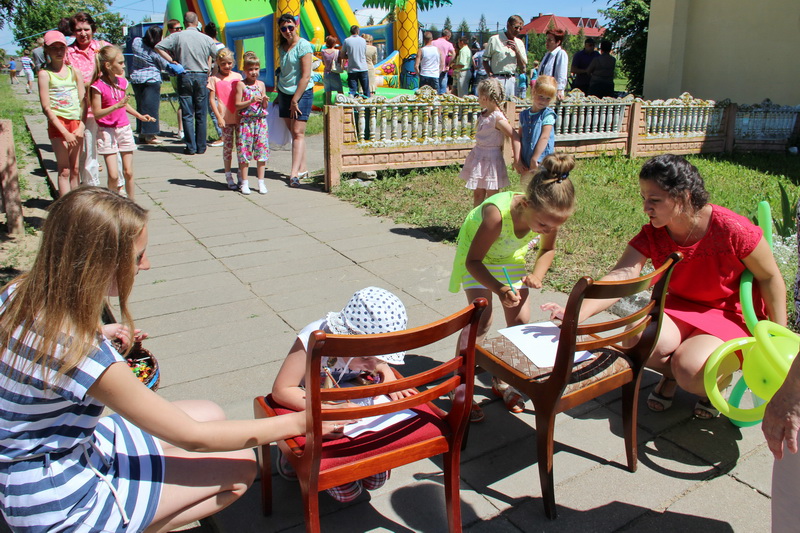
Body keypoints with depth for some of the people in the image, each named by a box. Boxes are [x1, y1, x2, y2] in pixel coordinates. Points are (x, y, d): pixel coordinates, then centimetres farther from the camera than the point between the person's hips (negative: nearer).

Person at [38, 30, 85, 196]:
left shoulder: (74, 72, 8)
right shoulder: (45, 74, -2)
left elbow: (83, 101, 6)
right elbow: (46, 108, -7)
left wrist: (81, 126, -7)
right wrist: (65, 133, -14)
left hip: (76, 123, 3)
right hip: (57, 124, -3)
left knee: (75, 169, 7)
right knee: (64, 170, -3)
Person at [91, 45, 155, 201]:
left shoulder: (122, 82, 6)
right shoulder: (98, 86, -12)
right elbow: (97, 113, -15)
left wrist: (139, 116, 17)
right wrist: (116, 106, -24)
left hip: (124, 129, 5)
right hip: (106, 131, -5)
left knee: (128, 172, 5)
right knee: (113, 175, -9)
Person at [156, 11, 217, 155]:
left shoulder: (177, 36, -1)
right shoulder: (206, 39, 2)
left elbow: (158, 47, -6)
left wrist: (172, 61, -2)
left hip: (184, 76, -1)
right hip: (202, 76, 1)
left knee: (187, 114, 3)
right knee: (201, 114, 6)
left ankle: (191, 147, 3)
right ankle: (201, 146, 8)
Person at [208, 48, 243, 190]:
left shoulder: (238, 76, 10)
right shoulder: (214, 78, 2)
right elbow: (212, 99, -1)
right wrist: (218, 117, -10)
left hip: (239, 116, 2)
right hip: (225, 118, -2)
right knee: (227, 146, 2)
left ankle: (241, 177, 13)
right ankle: (229, 178, 9)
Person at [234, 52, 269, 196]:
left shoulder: (261, 84, 8)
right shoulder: (241, 85, -2)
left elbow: (264, 106, 9)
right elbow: (237, 105, -6)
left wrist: (264, 101, -13)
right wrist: (251, 101, -18)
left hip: (260, 121, 3)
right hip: (245, 121, -3)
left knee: (261, 150, 3)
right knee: (244, 151, 0)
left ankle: (261, 182, 11)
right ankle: (244, 182, 9)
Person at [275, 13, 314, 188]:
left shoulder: (303, 45, -9)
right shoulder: (282, 47, 12)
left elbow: (306, 76, -14)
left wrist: (295, 100, -15)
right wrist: (280, 94, 13)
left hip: (302, 92, -7)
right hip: (284, 93, 7)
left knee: (298, 132, -11)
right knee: (292, 132, 5)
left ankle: (294, 173, -15)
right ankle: (303, 168, 12)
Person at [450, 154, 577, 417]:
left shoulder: (548, 215, -26)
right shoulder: (497, 213, -42)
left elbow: (547, 250, -2)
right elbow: (473, 261, -30)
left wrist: (536, 275, -22)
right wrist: (500, 289, -45)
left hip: (510, 257, 5)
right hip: (477, 256, -5)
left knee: (520, 320, -1)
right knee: (482, 319, -18)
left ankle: (503, 381, 19)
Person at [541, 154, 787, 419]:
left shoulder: (732, 229, -23)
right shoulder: (651, 235, -11)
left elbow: (770, 278, -10)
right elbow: (621, 276, -27)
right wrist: (579, 313, -43)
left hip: (732, 316, -4)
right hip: (681, 308, 4)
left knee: (691, 370, -30)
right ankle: (671, 373, 8)